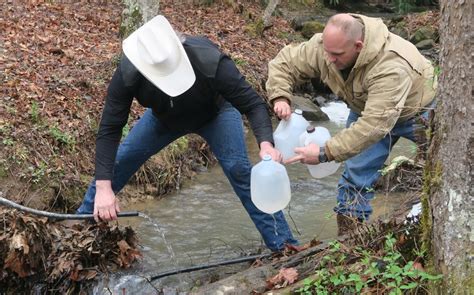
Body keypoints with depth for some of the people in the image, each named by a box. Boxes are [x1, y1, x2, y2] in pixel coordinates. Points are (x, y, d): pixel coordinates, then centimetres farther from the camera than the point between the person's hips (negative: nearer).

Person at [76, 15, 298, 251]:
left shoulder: (211, 62, -43)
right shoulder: (128, 74, -36)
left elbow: (253, 104, -36)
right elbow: (109, 129, -28)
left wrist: (266, 143, -56)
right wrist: (103, 186, -35)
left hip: (214, 114, -2)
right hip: (164, 117, 3)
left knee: (238, 169, -20)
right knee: (118, 161, -3)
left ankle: (282, 244, -9)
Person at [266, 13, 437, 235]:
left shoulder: (391, 67, -45)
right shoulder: (323, 46, -28)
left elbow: (373, 125, -49)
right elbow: (284, 63, -13)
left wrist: (325, 153, -49)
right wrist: (280, 98, -32)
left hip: (415, 111, -4)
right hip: (366, 109, 4)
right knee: (356, 174, -4)